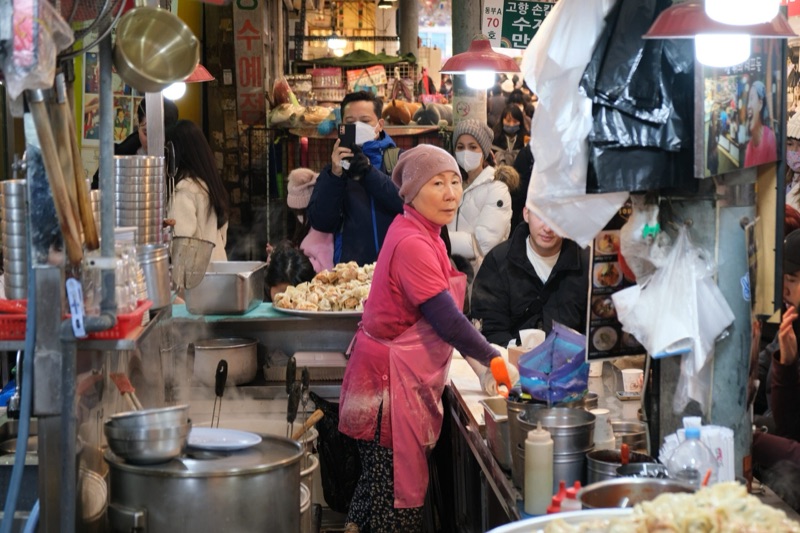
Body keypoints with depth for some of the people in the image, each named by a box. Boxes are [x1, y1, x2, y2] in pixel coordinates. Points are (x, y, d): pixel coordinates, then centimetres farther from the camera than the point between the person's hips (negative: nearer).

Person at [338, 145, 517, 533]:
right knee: (397, 493, -2)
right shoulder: (413, 245, -22)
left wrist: (477, 360, 7)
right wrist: (495, 363, -15)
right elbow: (448, 321, -24)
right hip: (391, 380, -10)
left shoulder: (422, 234, 10)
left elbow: (439, 314, 15)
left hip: (407, 377, 10)